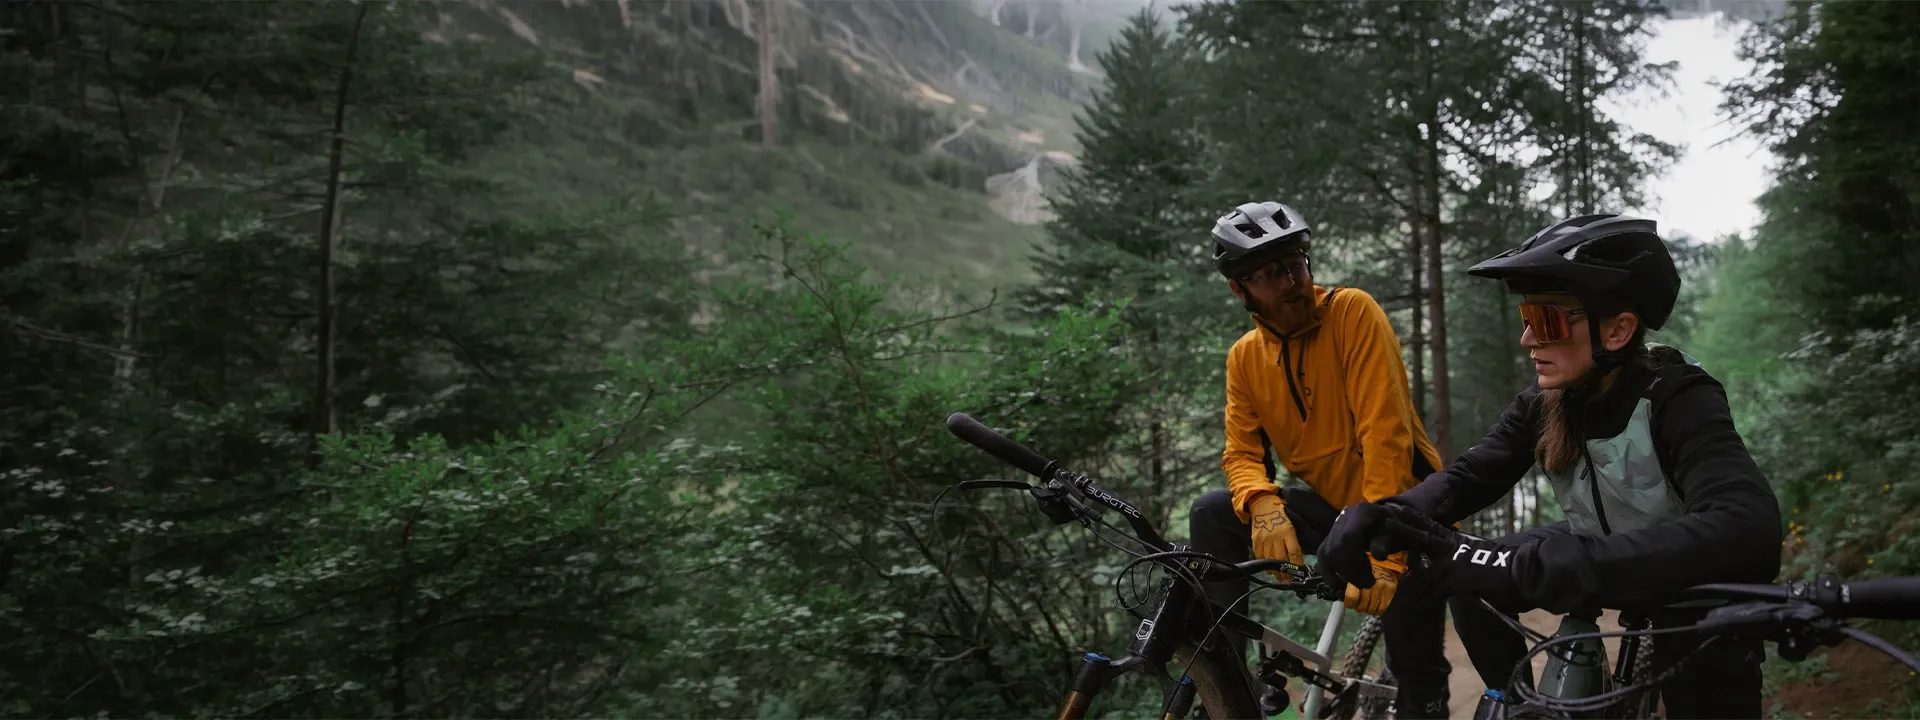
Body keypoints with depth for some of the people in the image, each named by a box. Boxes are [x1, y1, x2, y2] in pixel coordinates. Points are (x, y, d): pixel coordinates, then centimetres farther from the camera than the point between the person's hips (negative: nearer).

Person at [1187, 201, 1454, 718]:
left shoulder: (1352, 312, -18)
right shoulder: (1244, 358, -1)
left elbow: (1386, 433, -26)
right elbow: (1242, 452, -5)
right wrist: (1263, 506, -30)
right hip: (1334, 506, 5)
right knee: (1211, 515, -15)